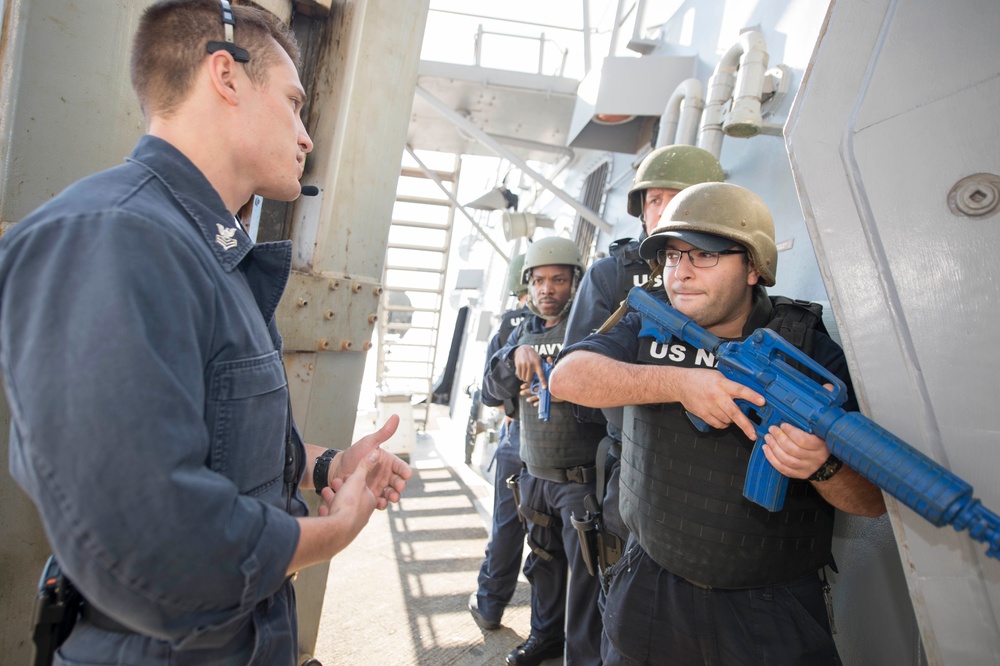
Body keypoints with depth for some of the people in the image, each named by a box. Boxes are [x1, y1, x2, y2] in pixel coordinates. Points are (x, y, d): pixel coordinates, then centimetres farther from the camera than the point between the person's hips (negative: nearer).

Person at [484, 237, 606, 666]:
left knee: (584, 573, 1)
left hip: (582, 477, -6)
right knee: (543, 561, 20)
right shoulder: (525, 331, 11)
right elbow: (495, 384, 3)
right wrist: (518, 354, -16)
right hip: (534, 473, 6)